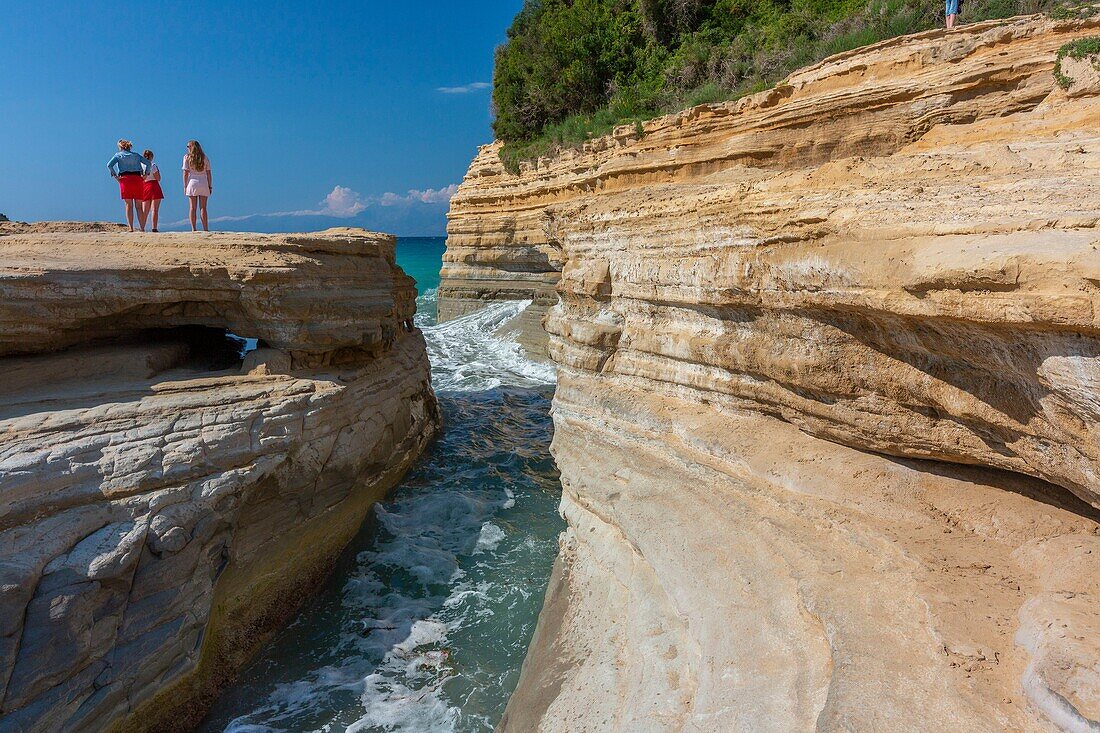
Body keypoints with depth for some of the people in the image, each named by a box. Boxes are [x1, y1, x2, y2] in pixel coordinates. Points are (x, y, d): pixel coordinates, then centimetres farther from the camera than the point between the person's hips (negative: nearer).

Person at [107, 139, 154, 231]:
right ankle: (142, 228, -1)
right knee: (139, 206, 4)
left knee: (129, 205, -2)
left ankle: (131, 228, -10)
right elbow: (148, 163, 8)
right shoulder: (136, 155, 18)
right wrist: (145, 174, 8)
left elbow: (109, 165, -4)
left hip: (126, 179, -2)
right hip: (137, 179, 2)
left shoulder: (118, 155, 10)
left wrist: (115, 175, 1)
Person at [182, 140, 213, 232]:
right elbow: (209, 173, 5)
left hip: (192, 183, -1)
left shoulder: (187, 157, 1)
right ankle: (205, 229, -2)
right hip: (203, 183, 2)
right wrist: (210, 186, 9)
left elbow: (185, 173, -3)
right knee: (203, 208, 3)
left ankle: (193, 229, -3)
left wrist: (185, 186, 1)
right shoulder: (205, 158, 7)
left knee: (193, 207, 1)